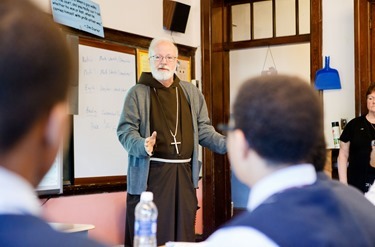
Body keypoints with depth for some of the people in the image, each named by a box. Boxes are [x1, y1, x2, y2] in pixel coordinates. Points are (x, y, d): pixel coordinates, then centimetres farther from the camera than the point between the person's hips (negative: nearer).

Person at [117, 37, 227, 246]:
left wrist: (228, 144, -4)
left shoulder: (192, 92, 13)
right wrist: (142, 146, -25)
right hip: (151, 174, -4)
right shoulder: (138, 93, 0)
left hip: (184, 173, 4)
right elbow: (125, 131, -4)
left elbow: (204, 130, 13)